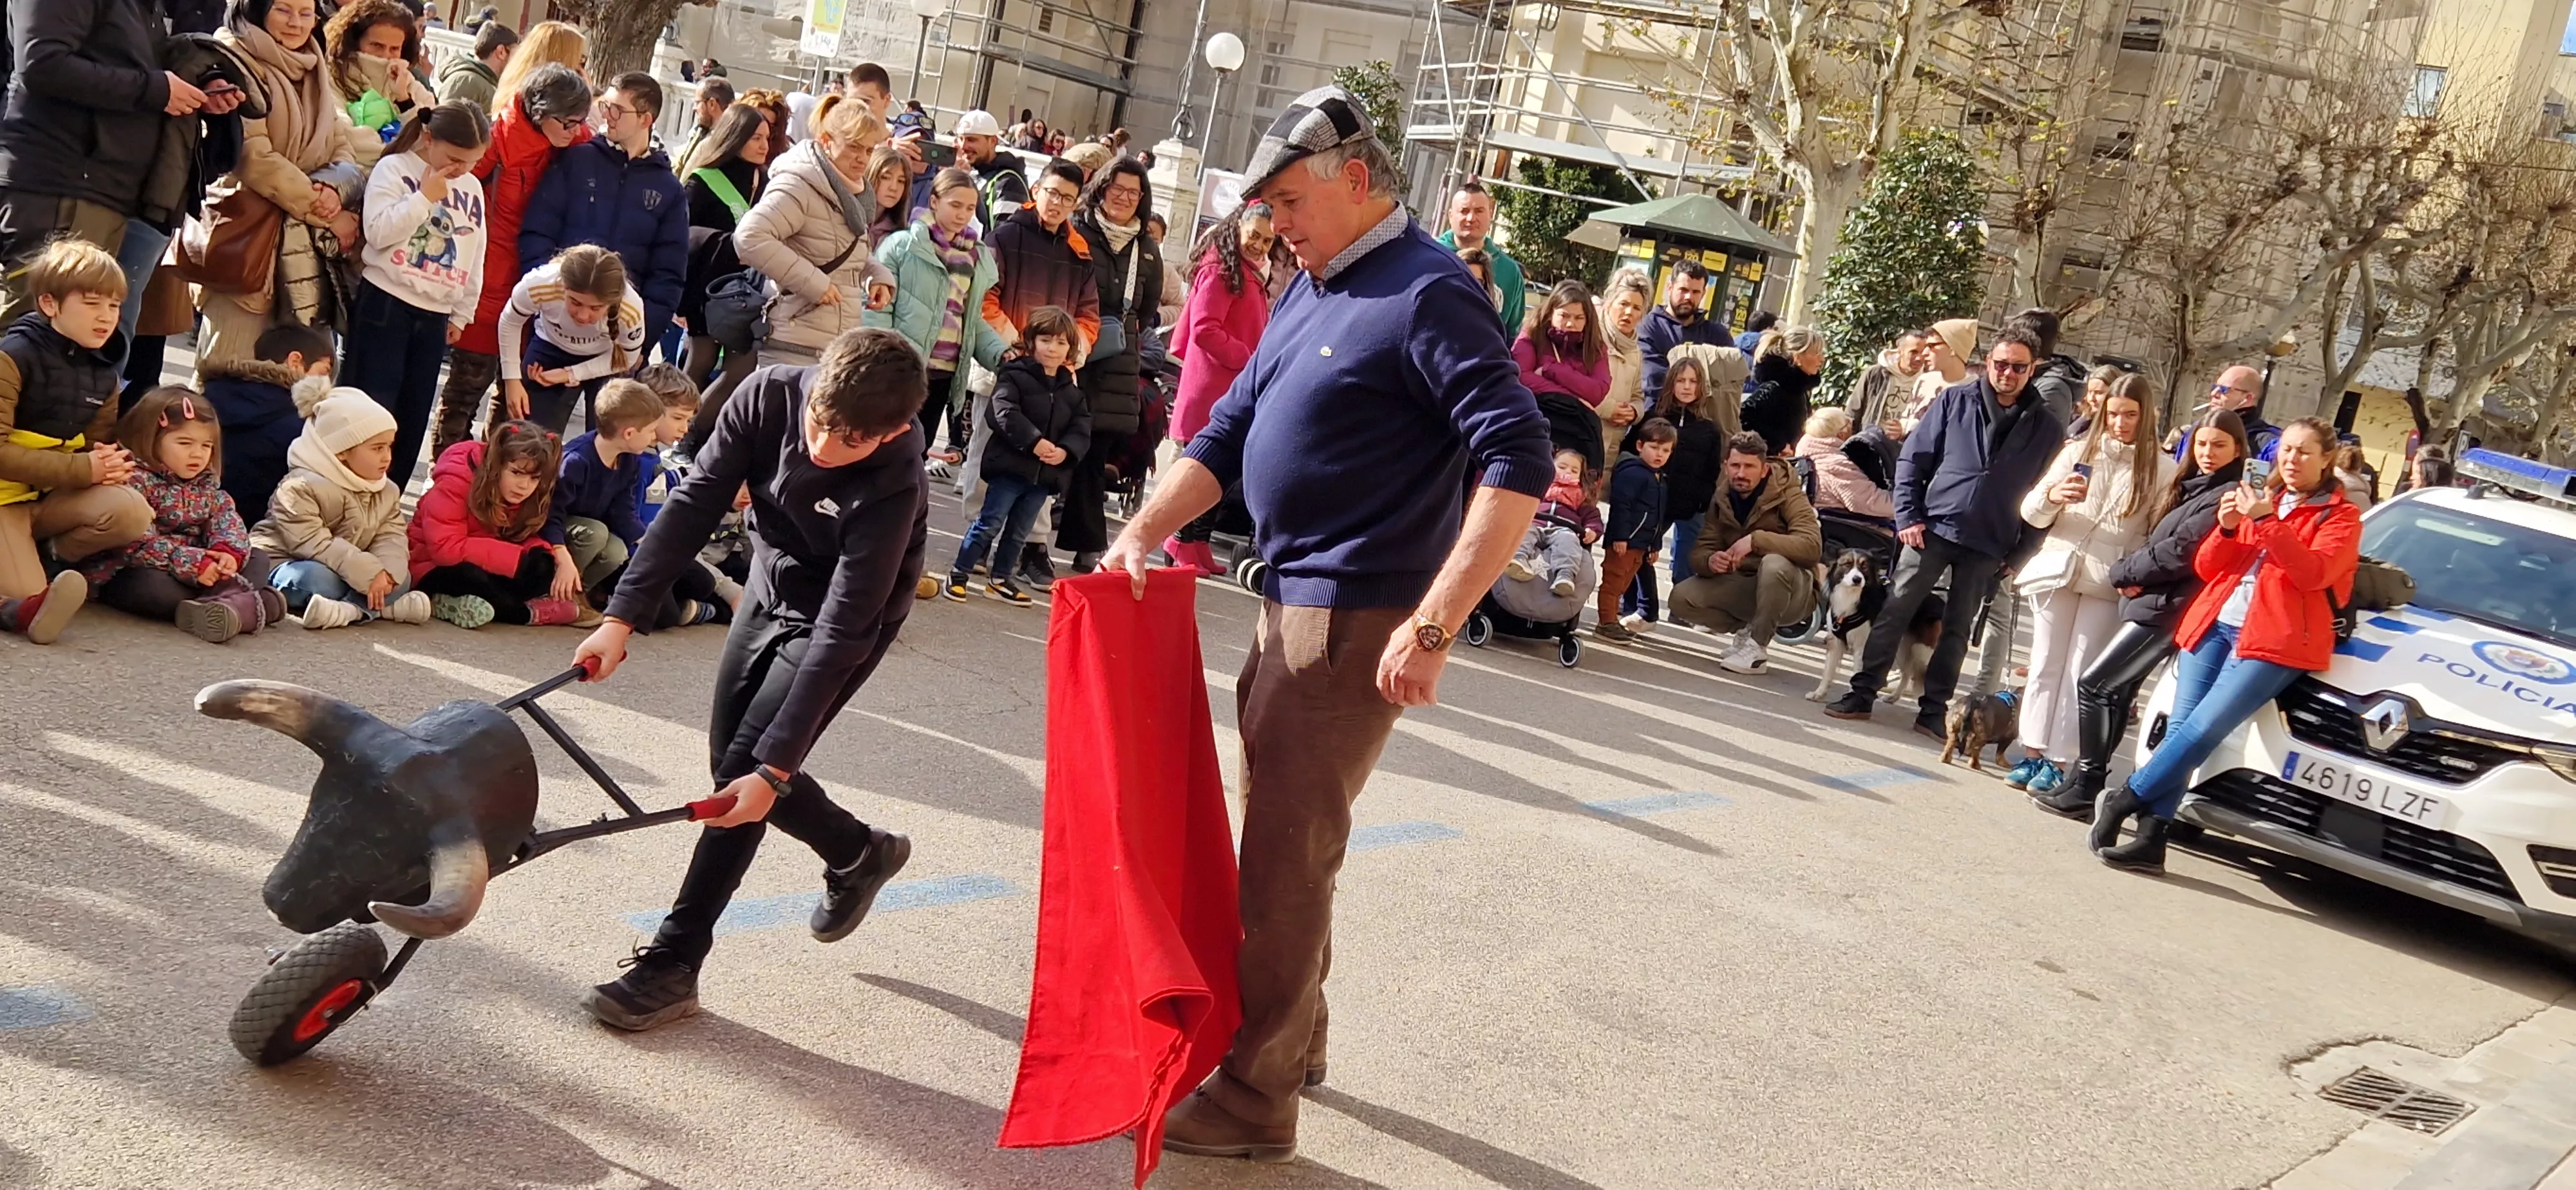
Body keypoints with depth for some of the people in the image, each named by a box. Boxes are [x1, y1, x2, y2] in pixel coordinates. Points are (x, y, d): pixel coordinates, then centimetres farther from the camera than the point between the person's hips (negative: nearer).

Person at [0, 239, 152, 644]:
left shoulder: (102, 372, 6)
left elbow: (100, 443, 17)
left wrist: (113, 465, -9)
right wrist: (82, 469, -24)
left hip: (54, 499, 9)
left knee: (132, 512, -23)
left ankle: (51, 555, -2)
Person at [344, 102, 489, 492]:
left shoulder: (472, 187, 13)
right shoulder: (394, 169, -3)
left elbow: (475, 258, 18)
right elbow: (379, 232, -16)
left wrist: (461, 314, 17)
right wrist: (426, 197, -11)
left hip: (435, 314, 5)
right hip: (385, 303, -5)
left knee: (413, 420, 6)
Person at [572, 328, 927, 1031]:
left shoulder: (891, 490, -36)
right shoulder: (769, 396, -24)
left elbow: (838, 635, -34)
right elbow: (695, 505, -16)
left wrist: (773, 768, -35)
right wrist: (623, 617, -22)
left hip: (845, 621, -6)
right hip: (772, 591, 6)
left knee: (748, 771, -14)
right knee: (734, 762, 12)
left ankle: (673, 966, -4)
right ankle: (859, 854, 36)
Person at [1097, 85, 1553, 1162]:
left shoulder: (1427, 295, -16)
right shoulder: (1312, 290, 12)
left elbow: (1518, 460, -24)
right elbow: (1231, 429, 16)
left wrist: (1432, 626, -29)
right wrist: (1143, 530, 3)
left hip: (1353, 623, -9)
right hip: (1290, 605, 9)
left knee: (1286, 857, -3)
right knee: (1283, 833, 19)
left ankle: (1256, 1096, 8)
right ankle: (1291, 1034, 35)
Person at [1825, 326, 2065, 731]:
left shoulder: (2045, 428, 4)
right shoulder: (1956, 401, 3)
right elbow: (1913, 459, 3)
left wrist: (2021, 552, -1)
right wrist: (1909, 516, -5)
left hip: (1987, 545, 1)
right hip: (1933, 527, 0)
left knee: (1957, 629, 7)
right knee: (1895, 611, -1)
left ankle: (1933, 710, 15)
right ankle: (1862, 694, 6)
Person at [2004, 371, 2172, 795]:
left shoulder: (2162, 469, -1)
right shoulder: (2079, 452, 5)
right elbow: (2032, 514, 4)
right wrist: (2051, 496, -18)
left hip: (2110, 584, -2)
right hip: (2057, 571, 2)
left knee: (2080, 672, 1)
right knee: (2046, 665, 7)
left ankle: (2058, 761, 4)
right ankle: (2033, 752, 12)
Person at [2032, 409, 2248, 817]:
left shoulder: (2229, 497, -12)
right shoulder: (2192, 486, 17)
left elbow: (2181, 552, -19)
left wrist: (2125, 572, -7)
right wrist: (2133, 576, -4)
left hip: (2168, 607, -9)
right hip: (2149, 600, 9)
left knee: (2095, 683, -10)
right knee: (2116, 690, 10)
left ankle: (2086, 787, -6)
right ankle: (2085, 782, 14)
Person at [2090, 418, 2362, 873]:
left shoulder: (2340, 516, 6)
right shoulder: (2258, 499, 20)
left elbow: (2313, 573, -13)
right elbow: (2206, 566, 16)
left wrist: (2267, 522, -18)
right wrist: (2227, 528, -3)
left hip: (2272, 641, -5)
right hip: (2212, 627, 5)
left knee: (2201, 730, -17)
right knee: (2179, 729, -5)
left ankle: (2123, 800, -7)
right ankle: (2151, 839, -7)